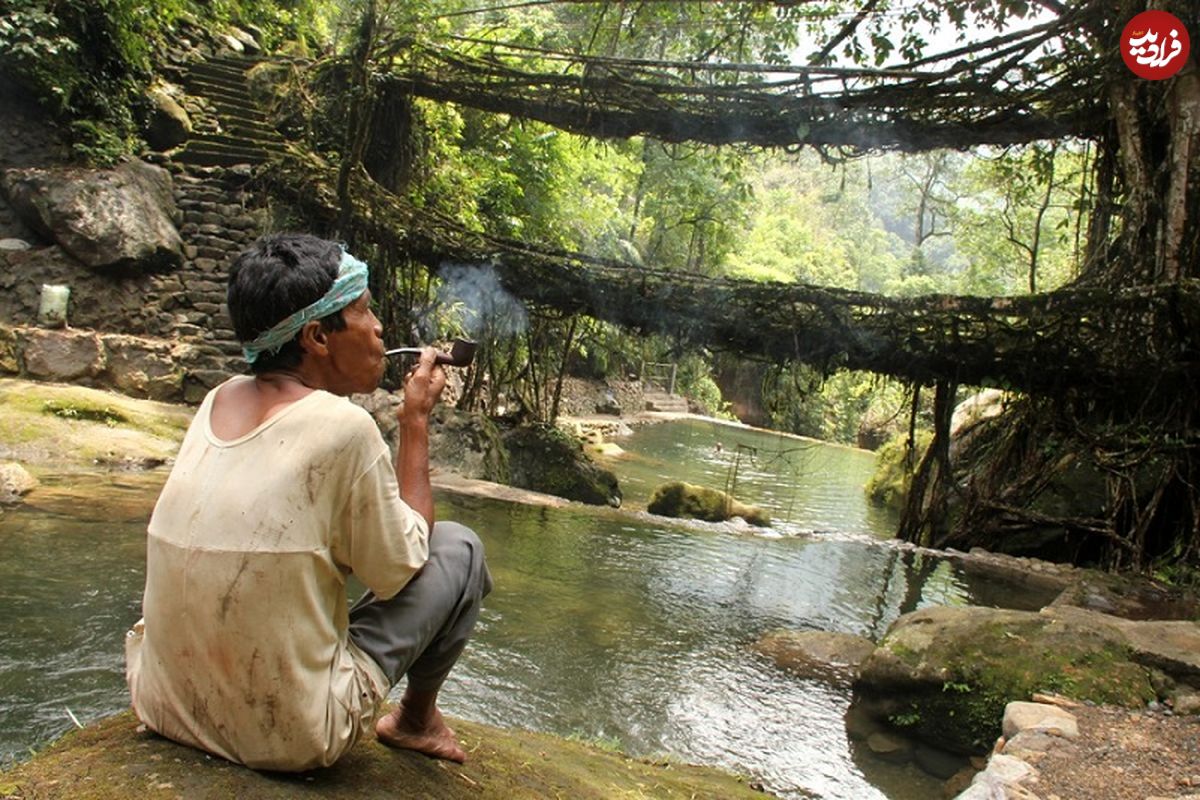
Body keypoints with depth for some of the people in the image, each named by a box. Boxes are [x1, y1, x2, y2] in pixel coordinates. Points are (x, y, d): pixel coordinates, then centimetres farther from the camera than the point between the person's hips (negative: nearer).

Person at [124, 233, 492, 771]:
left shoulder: (218, 400, 1)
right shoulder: (343, 425, -19)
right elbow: (399, 568, -7)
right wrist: (416, 421, -2)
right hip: (290, 738, -7)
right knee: (459, 549, 5)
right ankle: (416, 720, 26)